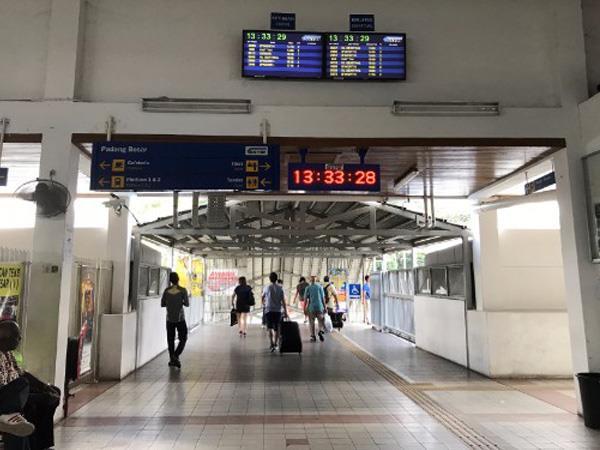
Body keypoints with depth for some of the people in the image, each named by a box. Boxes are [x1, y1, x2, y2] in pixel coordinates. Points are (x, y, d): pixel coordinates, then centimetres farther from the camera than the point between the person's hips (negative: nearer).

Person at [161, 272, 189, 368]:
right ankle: (175, 356, -11)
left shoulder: (166, 290, -2)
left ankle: (172, 359, 15)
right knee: (183, 339, 9)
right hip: (180, 318, -3)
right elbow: (187, 304, -10)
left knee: (170, 339, 14)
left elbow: (162, 304, 4)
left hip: (169, 319, 3)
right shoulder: (183, 290, -11)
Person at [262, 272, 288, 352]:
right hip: (278, 310, 1)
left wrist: (263, 304, 37)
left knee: (270, 328, 1)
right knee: (276, 328, 13)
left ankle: (272, 345, -11)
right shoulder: (280, 288, -1)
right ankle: (275, 344, 18)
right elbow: (283, 301, -4)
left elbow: (262, 297, 15)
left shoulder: (267, 288, -2)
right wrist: (285, 312, 1)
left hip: (269, 310, -1)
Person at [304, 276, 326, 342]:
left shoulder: (308, 288, -1)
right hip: (319, 307, 1)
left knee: (311, 322, 8)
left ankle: (313, 336, 7)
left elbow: (306, 298, -3)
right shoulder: (320, 287, 0)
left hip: (311, 307, 0)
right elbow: (323, 297, 0)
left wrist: (305, 308, 2)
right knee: (321, 321, 11)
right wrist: (324, 307, 7)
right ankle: (321, 331, -14)